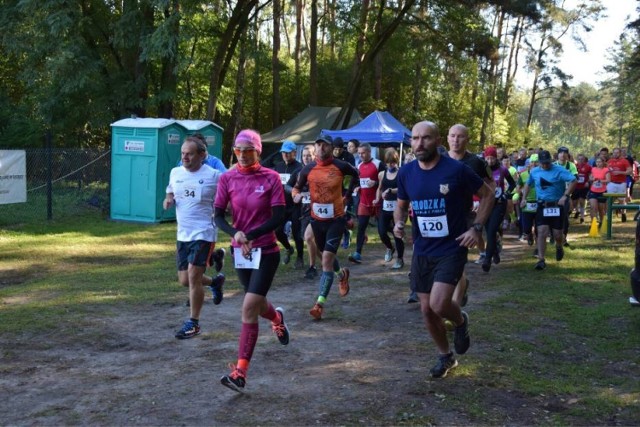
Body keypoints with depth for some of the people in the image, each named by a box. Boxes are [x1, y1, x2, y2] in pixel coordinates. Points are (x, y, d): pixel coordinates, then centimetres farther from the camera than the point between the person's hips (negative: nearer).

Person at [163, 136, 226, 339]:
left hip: (203, 233, -6)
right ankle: (215, 282, 41)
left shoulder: (214, 175, -11)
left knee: (193, 276, -12)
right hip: (183, 234, 6)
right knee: (184, 280, 11)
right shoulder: (175, 173, 5)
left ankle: (193, 323, 4)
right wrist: (168, 199, -2)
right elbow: (170, 192, 21)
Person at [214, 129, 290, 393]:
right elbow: (218, 215, -2)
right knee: (256, 303, 19)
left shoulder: (271, 178, -8)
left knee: (249, 308, -12)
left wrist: (250, 236, -19)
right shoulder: (228, 179, -1)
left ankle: (240, 373, -8)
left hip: (266, 250, -4)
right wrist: (235, 233, -21)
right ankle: (276, 318, 57)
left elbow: (278, 217, -11)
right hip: (240, 251, 4)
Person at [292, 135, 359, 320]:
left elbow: (356, 175, 12)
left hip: (336, 219, -4)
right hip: (317, 219, 4)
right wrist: (296, 195, -17)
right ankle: (342, 274, 55)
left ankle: (320, 303, -12)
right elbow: (297, 187, 6)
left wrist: (348, 194, 5)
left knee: (327, 259, -13)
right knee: (326, 256, 22)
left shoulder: (341, 166, -9)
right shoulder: (308, 169, -5)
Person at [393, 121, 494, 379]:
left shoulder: (456, 170, -14)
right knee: (427, 310, 9)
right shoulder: (406, 173, -2)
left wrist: (477, 227, -12)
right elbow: (401, 205, 14)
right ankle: (446, 356, 33)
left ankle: (460, 321, 17)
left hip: (451, 249, -5)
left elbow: (487, 194, -1)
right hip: (422, 251, 5)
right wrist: (398, 222, -7)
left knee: (439, 305, -20)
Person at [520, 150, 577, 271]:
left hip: (557, 206, -2)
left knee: (557, 234, 4)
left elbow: (573, 180, -17)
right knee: (542, 232, -11)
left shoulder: (559, 170, -9)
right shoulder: (534, 172, 6)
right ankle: (541, 260, -10)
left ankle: (559, 247, 41)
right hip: (542, 206, 3)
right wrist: (524, 198, 11)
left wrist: (565, 196, -24)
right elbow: (528, 184, 23)